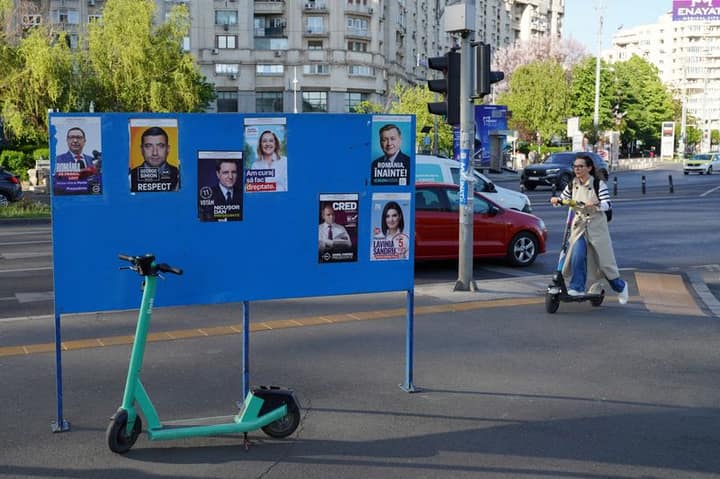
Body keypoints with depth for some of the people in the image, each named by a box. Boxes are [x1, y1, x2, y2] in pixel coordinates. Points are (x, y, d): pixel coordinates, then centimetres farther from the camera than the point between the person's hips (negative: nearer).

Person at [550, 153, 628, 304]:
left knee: (604, 259, 4)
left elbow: (607, 204, -19)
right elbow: (563, 199, 10)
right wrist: (556, 200, -13)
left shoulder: (598, 184, -11)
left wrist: (595, 204, -39)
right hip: (579, 226, 3)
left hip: (596, 227, -3)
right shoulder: (572, 185, 2)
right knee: (577, 256, -17)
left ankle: (620, 286, 26)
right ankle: (577, 288, -8)